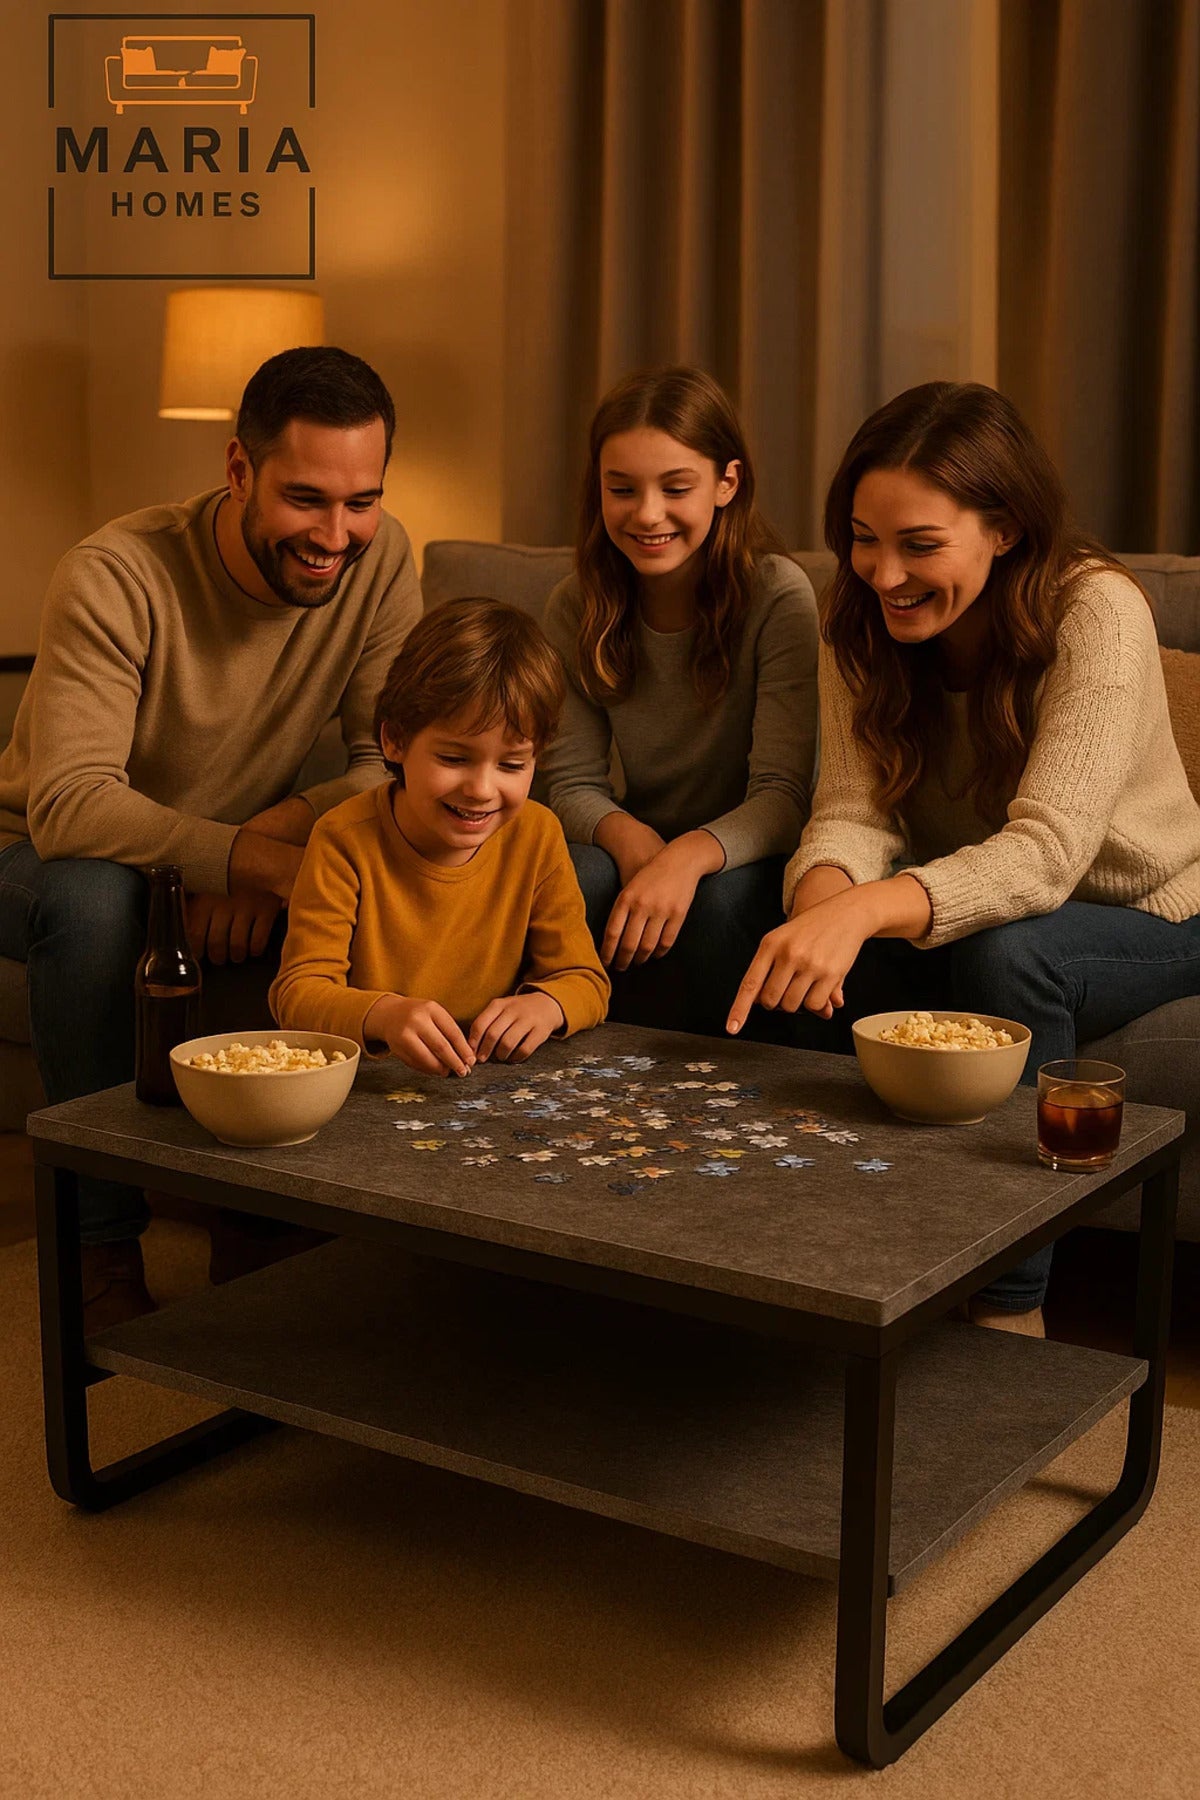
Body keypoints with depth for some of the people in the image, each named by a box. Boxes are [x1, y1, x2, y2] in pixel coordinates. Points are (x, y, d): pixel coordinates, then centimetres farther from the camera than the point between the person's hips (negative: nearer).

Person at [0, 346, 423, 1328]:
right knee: (94, 896, -38)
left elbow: (400, 759, -17)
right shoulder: (116, 576, -28)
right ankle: (103, 1242, -22)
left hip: (248, 847, 4)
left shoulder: (380, 557, -14)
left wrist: (289, 822, -37)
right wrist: (251, 858, -50)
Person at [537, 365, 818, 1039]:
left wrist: (692, 854, -42)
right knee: (574, 878, -29)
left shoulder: (777, 596, -17)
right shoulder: (577, 609, -4)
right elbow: (572, 779, -3)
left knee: (721, 898, -34)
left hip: (745, 857, -2)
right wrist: (627, 834, -26)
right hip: (641, 846, 3)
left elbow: (783, 794, -23)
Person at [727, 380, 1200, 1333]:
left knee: (1005, 952, -35)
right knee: (839, 975, -27)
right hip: (971, 913, 4)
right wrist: (821, 900, -41)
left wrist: (865, 909, -53)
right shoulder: (858, 623, -9)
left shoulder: (1097, 612, -26)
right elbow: (854, 812, -16)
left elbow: (1046, 851, -37)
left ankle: (1010, 1308, -20)